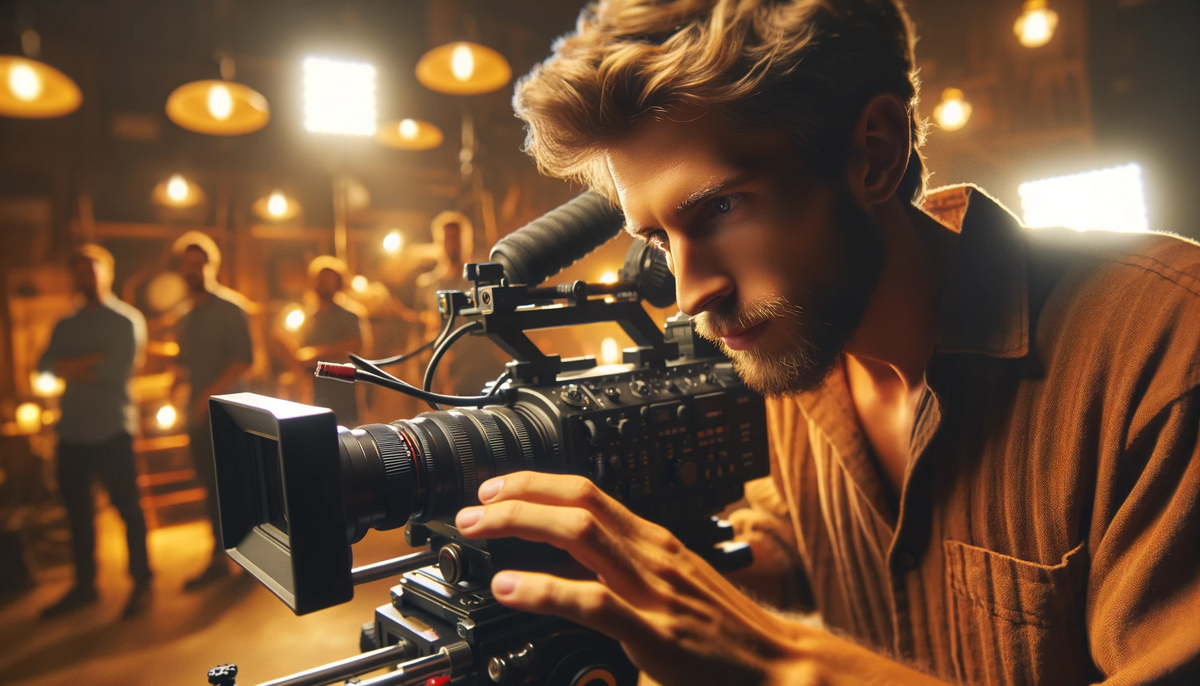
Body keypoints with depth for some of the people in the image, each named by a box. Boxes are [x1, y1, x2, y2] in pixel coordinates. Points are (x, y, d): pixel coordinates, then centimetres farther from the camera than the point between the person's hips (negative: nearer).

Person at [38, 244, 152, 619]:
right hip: (72, 432, 6)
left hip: (111, 430, -6)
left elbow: (118, 371, -13)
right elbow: (45, 365, -1)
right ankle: (84, 584, 27)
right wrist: (93, 363, -13)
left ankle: (142, 583, 13)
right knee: (77, 509, 13)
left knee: (127, 507, 1)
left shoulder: (127, 320, -2)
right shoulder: (65, 326, 15)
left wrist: (74, 367, -2)